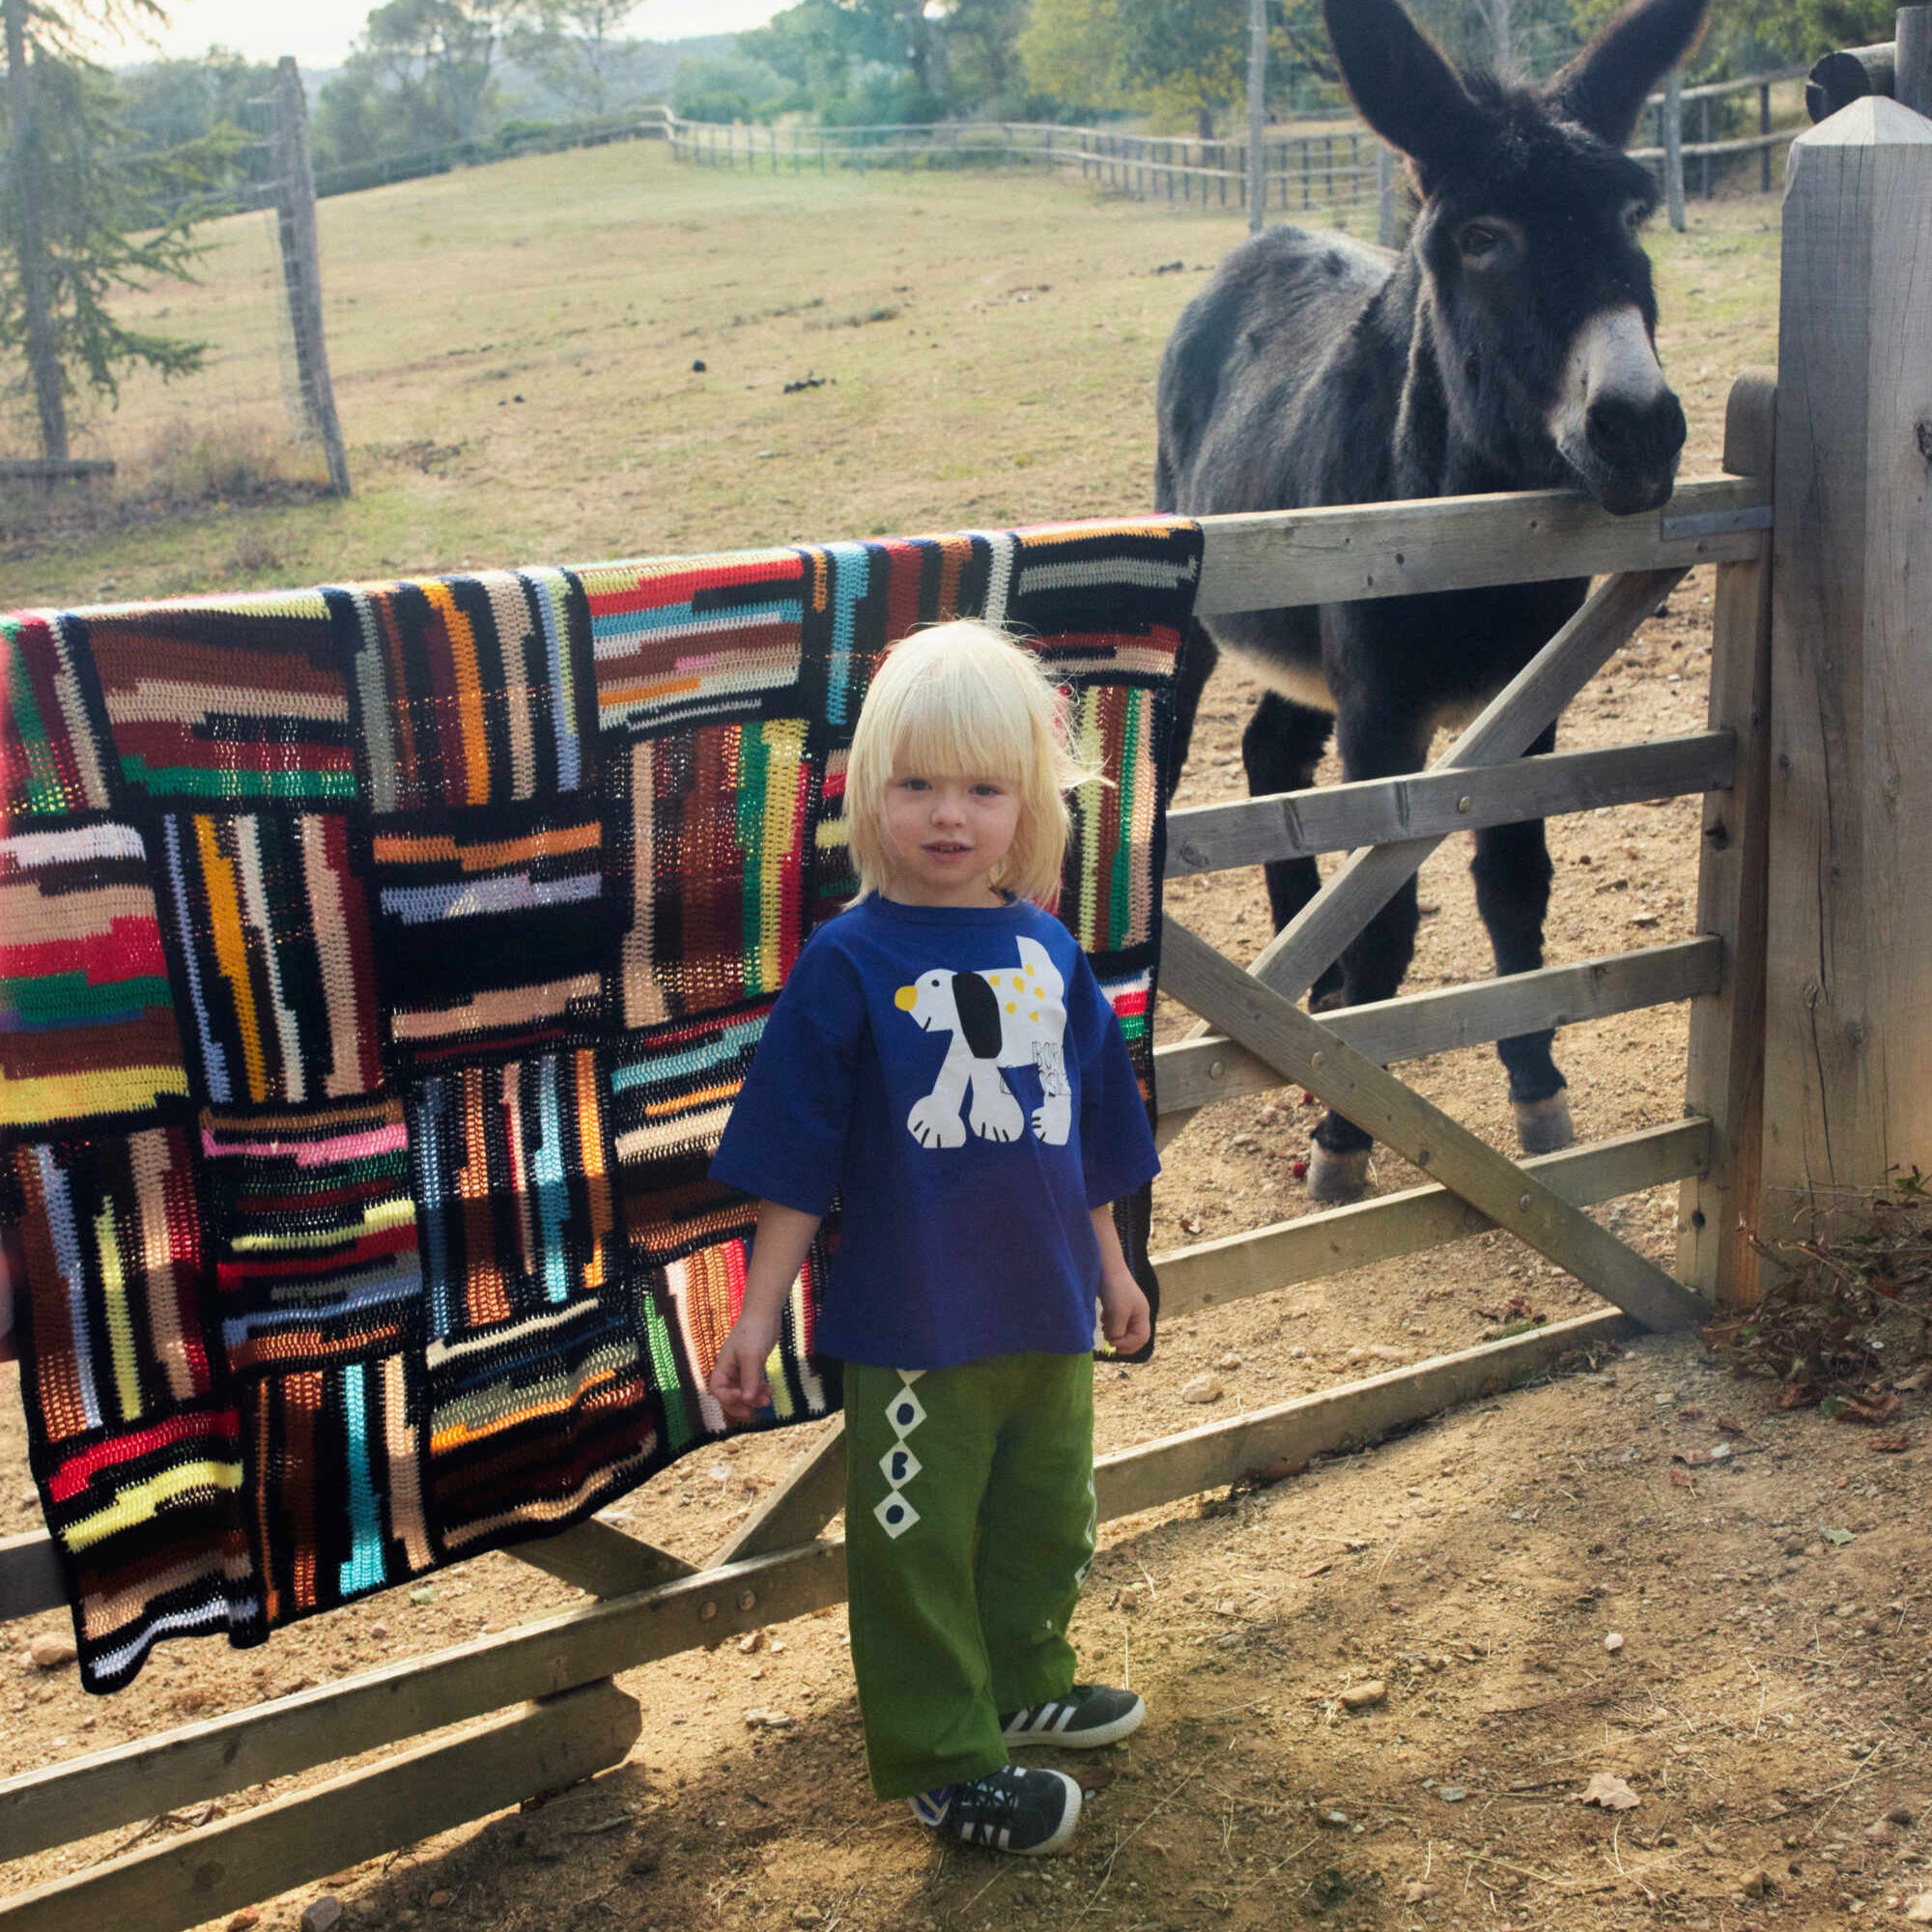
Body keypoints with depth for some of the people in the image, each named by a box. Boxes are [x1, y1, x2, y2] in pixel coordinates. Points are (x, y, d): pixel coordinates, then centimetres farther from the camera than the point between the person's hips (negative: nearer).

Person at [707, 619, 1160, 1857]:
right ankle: (942, 1757, 23)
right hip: (909, 1324, -5)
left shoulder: (1047, 950, 1)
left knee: (1046, 1515, 21)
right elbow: (795, 1162, -9)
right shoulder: (848, 964, -12)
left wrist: (1110, 1264, 19)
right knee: (917, 1537, 6)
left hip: (1047, 1312, 5)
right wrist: (758, 1314, -10)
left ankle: (1024, 1684, 44)